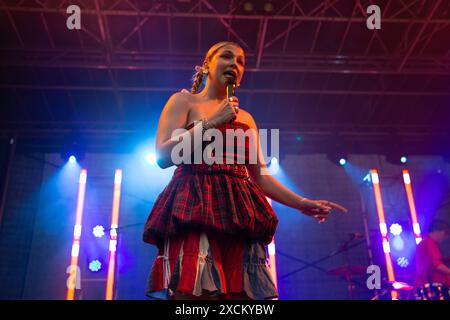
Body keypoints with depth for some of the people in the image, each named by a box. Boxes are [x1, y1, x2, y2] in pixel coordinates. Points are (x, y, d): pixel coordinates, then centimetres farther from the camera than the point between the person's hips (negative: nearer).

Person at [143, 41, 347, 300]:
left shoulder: (246, 118, 24)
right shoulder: (183, 100, 11)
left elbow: (260, 176, 22)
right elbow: (163, 156, -4)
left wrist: (303, 204, 14)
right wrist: (210, 123, -7)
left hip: (239, 213, 5)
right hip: (195, 207, -4)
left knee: (243, 292, -5)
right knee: (191, 291, -16)